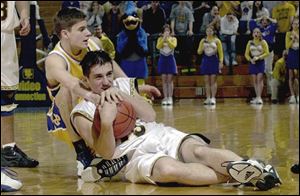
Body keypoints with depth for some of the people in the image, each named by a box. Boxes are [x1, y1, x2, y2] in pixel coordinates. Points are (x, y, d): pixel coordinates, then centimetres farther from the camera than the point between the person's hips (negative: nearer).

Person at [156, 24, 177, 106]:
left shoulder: (173, 39, 4)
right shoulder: (160, 39, 7)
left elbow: (173, 46, -15)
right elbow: (158, 47, -11)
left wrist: (167, 39, -17)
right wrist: (163, 38, -17)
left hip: (170, 59, -1)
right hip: (162, 59, 1)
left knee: (170, 80, -4)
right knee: (164, 80, 1)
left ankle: (170, 98, -3)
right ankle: (165, 98, 3)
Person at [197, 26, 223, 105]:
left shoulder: (217, 40, 1)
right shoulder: (203, 40, 7)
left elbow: (220, 52, 0)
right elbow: (199, 52, 5)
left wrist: (221, 62, -10)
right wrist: (202, 46, -13)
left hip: (214, 60, -2)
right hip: (205, 60, 2)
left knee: (213, 80, -4)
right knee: (207, 80, 2)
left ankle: (213, 98, -3)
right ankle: (208, 98, 5)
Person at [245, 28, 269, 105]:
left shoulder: (263, 42, -1)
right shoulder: (250, 42, 7)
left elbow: (267, 53, -6)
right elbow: (246, 54, 8)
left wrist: (258, 57, -17)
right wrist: (250, 59, -10)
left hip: (260, 62, -3)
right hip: (252, 62, 3)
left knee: (259, 79, -11)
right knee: (254, 80, 4)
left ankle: (259, 97, -13)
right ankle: (257, 97, 10)